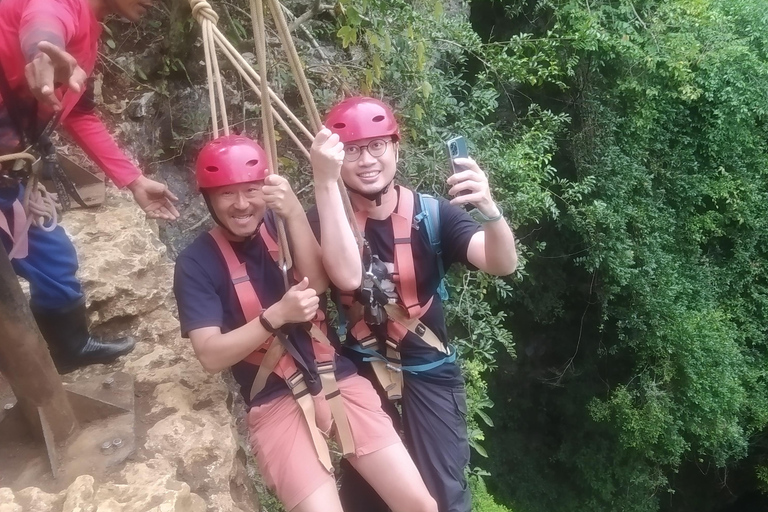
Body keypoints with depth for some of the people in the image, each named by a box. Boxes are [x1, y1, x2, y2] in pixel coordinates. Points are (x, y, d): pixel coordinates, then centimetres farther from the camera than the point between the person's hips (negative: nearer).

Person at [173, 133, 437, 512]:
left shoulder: (280, 225, 5)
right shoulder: (196, 262, -4)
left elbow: (327, 281, -11)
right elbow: (210, 356, -11)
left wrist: (295, 213, -23)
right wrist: (278, 315, -22)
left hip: (338, 380, 3)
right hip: (275, 401, -2)